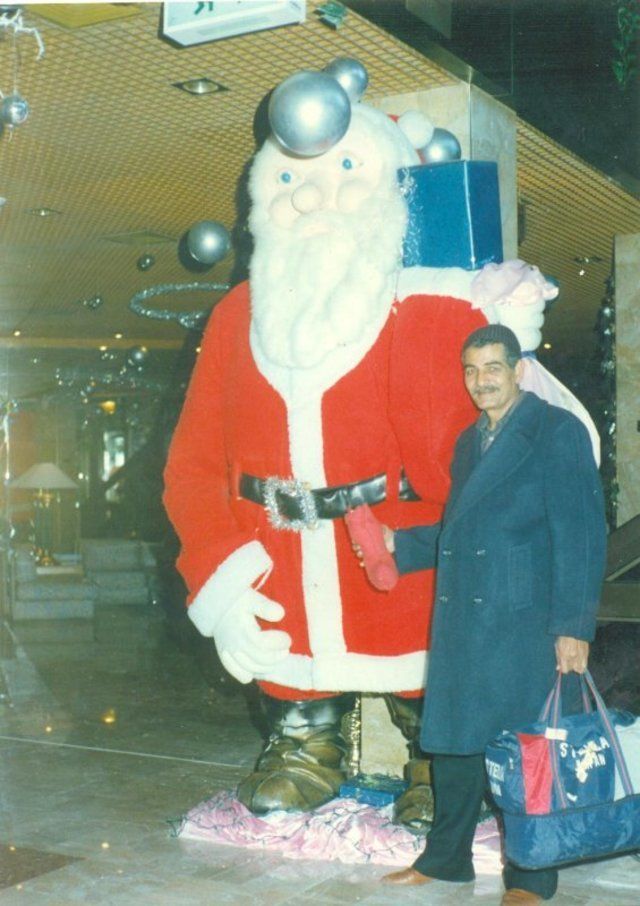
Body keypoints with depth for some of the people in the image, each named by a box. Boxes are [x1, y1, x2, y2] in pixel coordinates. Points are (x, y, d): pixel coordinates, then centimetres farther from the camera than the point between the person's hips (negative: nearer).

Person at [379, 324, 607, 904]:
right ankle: (445, 858, 28)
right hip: (460, 617, 7)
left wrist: (573, 626, -16)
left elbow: (581, 535, -11)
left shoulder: (558, 432, -4)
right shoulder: (470, 442, 19)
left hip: (523, 620, -7)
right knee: (453, 740, 13)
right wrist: (399, 544, 9)